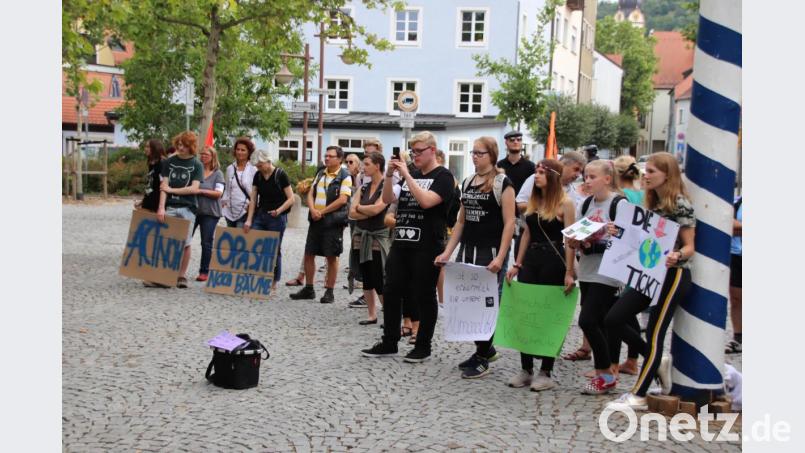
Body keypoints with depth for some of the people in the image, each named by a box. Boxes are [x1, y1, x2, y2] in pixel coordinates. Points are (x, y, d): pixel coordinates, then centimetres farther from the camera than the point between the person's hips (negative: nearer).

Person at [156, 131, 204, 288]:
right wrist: (161, 207, -9)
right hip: (169, 207, 1)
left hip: (187, 208, -1)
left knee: (185, 243, 0)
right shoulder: (169, 162, 8)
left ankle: (182, 276, 11)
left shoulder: (196, 165, 4)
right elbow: (164, 185, 1)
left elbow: (194, 189, -6)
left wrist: (171, 190, -4)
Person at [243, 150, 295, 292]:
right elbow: (253, 199, 6)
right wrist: (249, 220, 0)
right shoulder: (257, 176, 5)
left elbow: (291, 199, -8)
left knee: (274, 249, 2)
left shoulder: (280, 175, -9)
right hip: (260, 215, 5)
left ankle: (274, 282, 13)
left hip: (277, 218, -5)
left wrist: (279, 210, -21)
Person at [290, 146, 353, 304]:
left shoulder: (345, 177, -6)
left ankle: (329, 292, 10)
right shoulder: (320, 174, 15)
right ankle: (308, 289, 20)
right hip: (315, 220, 7)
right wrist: (313, 210, -7)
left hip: (333, 221, -6)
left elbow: (342, 200, -15)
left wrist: (322, 211, -14)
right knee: (308, 254, 8)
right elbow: (311, 194, 12)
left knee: (331, 257, 1)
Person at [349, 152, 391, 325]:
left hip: (378, 237, -6)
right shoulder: (363, 188, 10)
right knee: (367, 279, 10)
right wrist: (369, 212, -12)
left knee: (379, 281, -8)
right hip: (360, 236, 6)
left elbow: (376, 208, -21)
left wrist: (359, 207, -3)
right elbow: (352, 213, 1)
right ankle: (372, 315, 19)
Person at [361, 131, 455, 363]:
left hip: (426, 246, -7)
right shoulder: (411, 175, 16)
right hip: (401, 243, 7)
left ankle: (423, 346, 14)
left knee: (424, 296, 2)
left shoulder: (443, 176, -4)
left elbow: (426, 201, -21)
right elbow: (388, 199, 10)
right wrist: (389, 174, -5)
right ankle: (389, 343, 17)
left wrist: (406, 175, -17)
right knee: (391, 292, 7)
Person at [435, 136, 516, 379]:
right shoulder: (467, 183, 13)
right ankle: (485, 349, 26)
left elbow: (509, 222, -11)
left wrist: (500, 258, -19)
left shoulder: (502, 183, -6)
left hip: (490, 252, -6)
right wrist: (448, 251, 10)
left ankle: (482, 359, 11)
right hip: (467, 250, 6)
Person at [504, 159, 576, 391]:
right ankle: (526, 369, 16)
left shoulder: (565, 203, -7)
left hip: (554, 261, -6)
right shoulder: (533, 200, 11)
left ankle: (546, 373, 13)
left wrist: (569, 272, -16)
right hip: (531, 259, 6)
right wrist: (517, 264, 9)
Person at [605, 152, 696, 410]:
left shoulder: (680, 204, -11)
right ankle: (657, 362, 20)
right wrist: (620, 233, -2)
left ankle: (638, 396, 6)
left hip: (672, 275, -8)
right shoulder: (652, 203, 12)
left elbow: (689, 247, -12)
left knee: (654, 333, -3)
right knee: (613, 319, 2)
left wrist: (677, 257, -33)